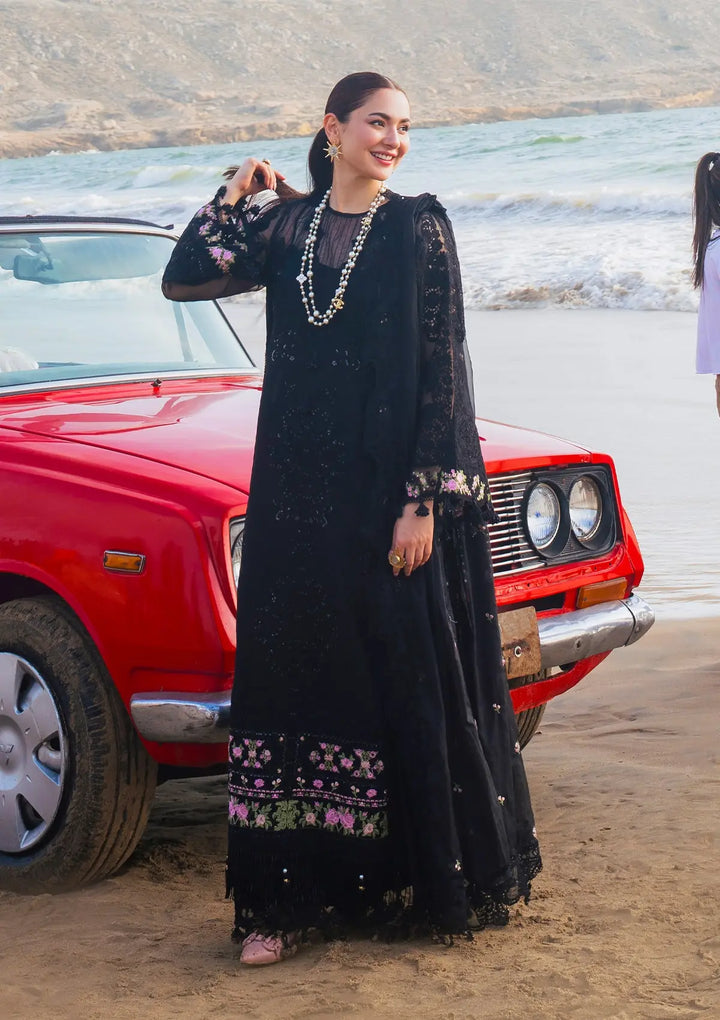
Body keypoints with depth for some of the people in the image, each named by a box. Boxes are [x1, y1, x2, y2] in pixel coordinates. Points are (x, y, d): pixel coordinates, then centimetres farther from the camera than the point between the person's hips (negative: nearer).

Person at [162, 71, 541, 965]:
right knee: (297, 677, 4)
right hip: (299, 490, 4)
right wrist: (237, 196, 1)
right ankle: (293, 896, 12)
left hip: (396, 489, -3)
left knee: (411, 681, 3)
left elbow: (443, 366, -6)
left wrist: (425, 499, -12)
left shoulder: (419, 228, -2)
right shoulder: (286, 227, 9)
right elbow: (183, 280, 4)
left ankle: (433, 879, 18)